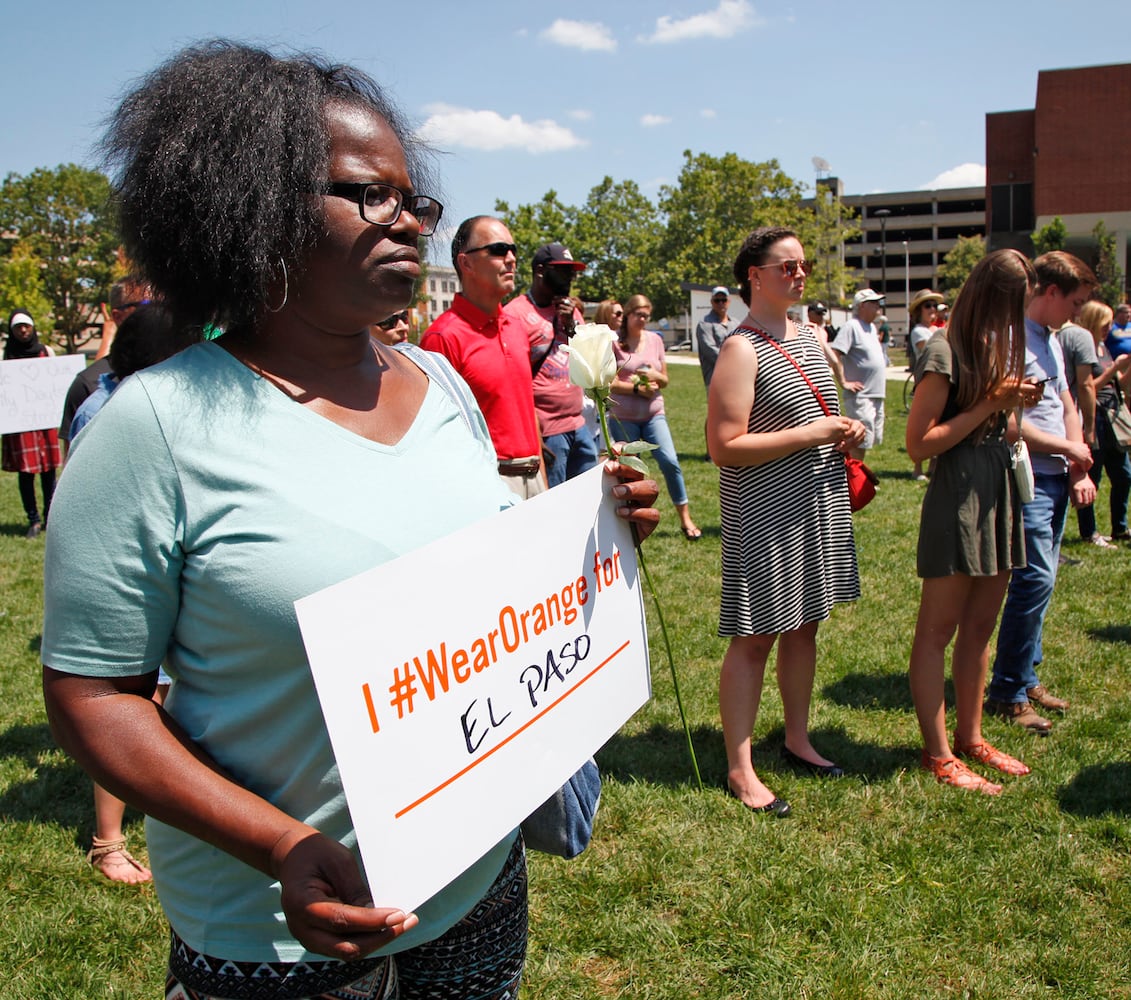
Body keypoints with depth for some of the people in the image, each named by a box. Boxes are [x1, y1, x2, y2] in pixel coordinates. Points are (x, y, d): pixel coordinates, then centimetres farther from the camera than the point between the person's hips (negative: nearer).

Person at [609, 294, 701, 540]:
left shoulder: (655, 339, 8)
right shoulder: (615, 341, -4)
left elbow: (665, 379, 13)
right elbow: (609, 383, -8)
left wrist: (655, 376, -8)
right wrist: (637, 388, -16)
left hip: (654, 413, 3)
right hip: (623, 416, -3)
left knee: (670, 460, -9)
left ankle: (685, 518, 3)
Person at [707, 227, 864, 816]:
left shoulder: (809, 338, 12)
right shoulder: (741, 350, -14)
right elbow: (725, 447, -20)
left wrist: (847, 431, 4)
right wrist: (807, 435, -20)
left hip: (818, 503, 8)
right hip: (764, 514, -8)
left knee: (804, 626, 17)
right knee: (755, 637, -2)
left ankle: (797, 739, 33)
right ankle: (739, 768, 8)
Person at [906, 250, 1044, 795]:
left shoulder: (996, 347, 14)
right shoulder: (945, 351, -13)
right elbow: (919, 443, -16)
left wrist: (1014, 402, 3)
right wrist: (991, 405, -17)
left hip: (1000, 490, 9)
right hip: (958, 494, -9)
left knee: (981, 625, 14)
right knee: (938, 627, -1)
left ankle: (970, 737, 26)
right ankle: (937, 754, 7)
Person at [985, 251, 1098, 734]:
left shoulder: (1051, 339, 17)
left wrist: (1079, 472, 8)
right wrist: (1070, 448, -8)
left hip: (1057, 479, 9)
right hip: (1028, 479, -9)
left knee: (1040, 580, 12)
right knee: (1035, 579, -10)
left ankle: (1026, 677, 23)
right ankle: (1007, 694, 0)